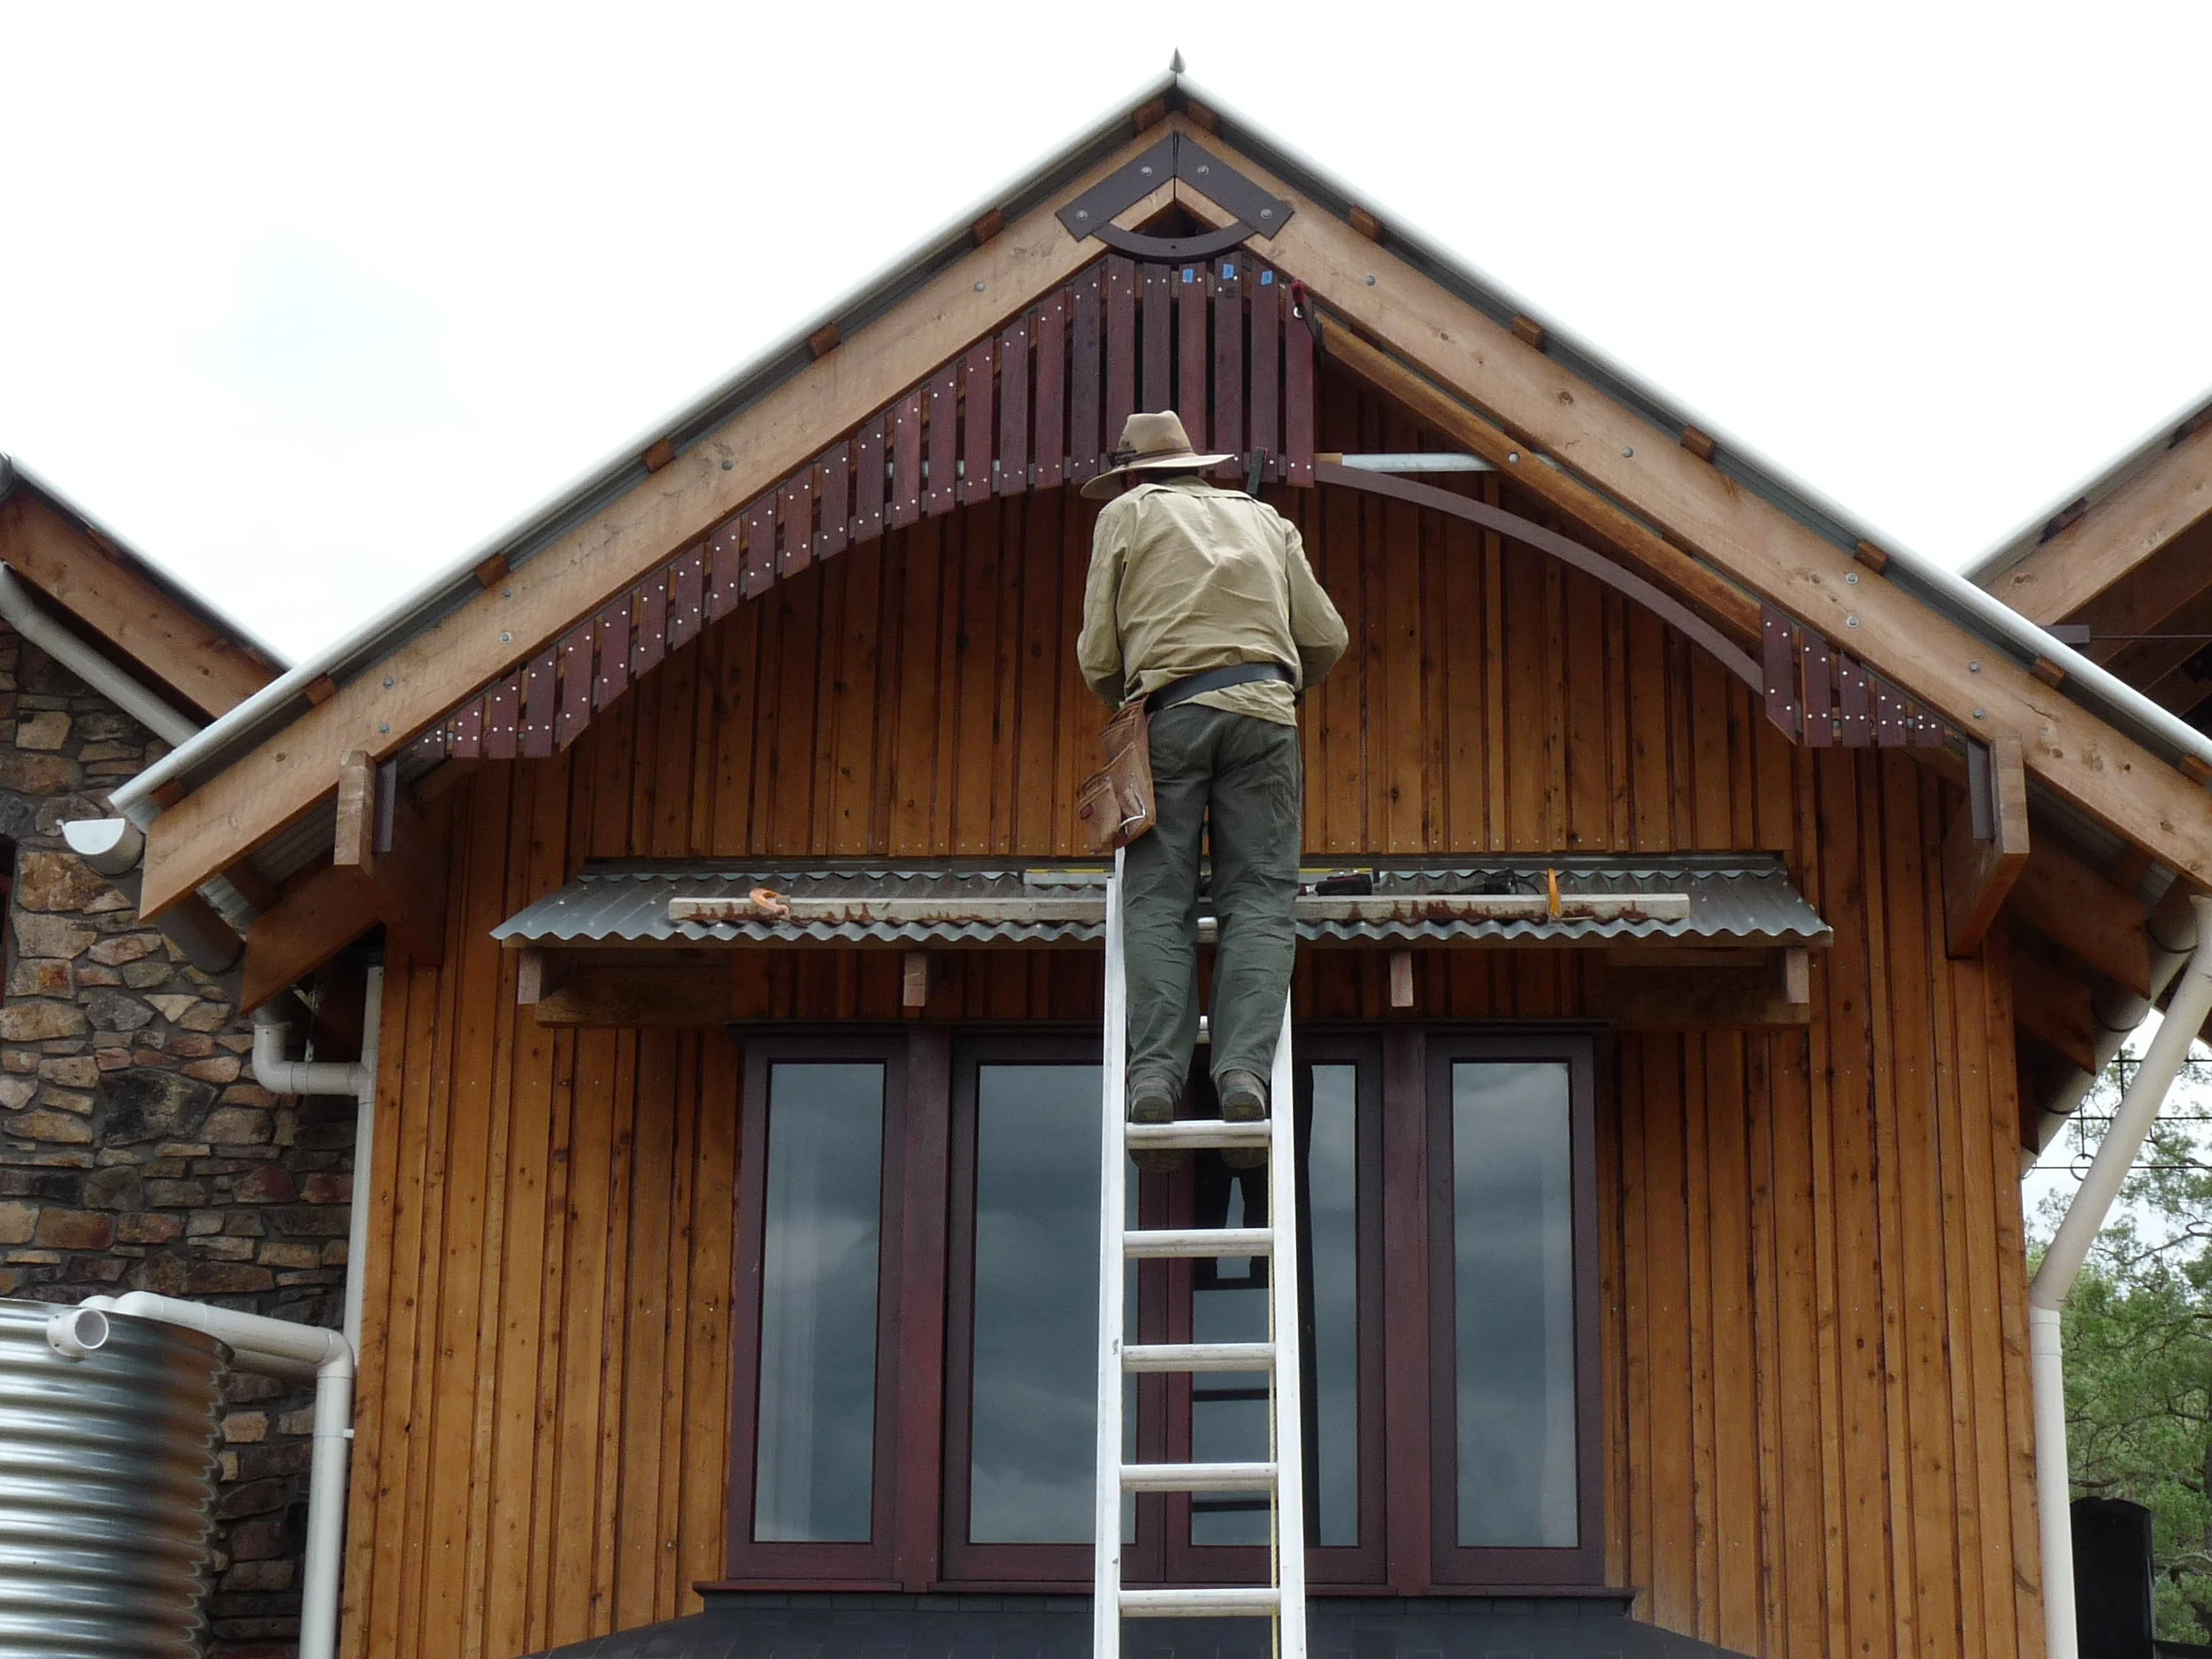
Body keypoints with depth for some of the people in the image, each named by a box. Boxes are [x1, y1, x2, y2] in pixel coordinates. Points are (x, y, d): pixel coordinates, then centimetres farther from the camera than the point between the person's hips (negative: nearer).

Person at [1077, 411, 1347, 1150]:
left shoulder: (1126, 514, 16)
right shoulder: (1264, 518, 24)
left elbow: (1098, 654, 8)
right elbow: (1326, 639, 18)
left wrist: (1127, 704, 28)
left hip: (1171, 710, -2)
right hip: (1264, 710, 2)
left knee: (1158, 899, -1)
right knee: (1258, 896, -1)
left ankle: (1155, 1071, -13)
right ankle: (1244, 1068, -16)